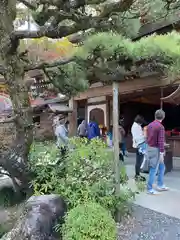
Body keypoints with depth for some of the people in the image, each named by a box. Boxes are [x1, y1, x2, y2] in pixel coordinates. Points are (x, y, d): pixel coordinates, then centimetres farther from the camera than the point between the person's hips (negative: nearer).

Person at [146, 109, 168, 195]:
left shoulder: (150, 125, 8)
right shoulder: (160, 127, -17)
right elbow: (161, 141, -20)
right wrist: (162, 153, -18)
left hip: (150, 148, 9)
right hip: (156, 149, -9)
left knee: (162, 167, 20)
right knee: (154, 170, 1)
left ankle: (160, 185, 29)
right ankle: (150, 189, 10)